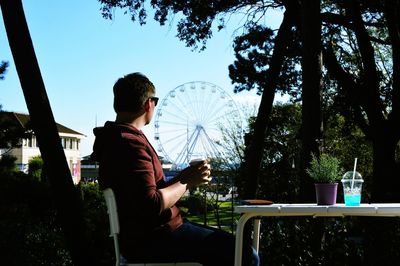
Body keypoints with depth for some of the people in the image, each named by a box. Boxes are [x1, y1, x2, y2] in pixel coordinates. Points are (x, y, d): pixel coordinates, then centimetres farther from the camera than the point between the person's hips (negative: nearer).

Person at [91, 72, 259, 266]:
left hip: (150, 231, 11)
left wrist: (183, 177, 7)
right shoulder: (130, 144, -20)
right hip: (150, 241, -11)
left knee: (227, 243, 20)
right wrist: (186, 182, -13)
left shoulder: (117, 139, 13)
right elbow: (151, 206, -27)